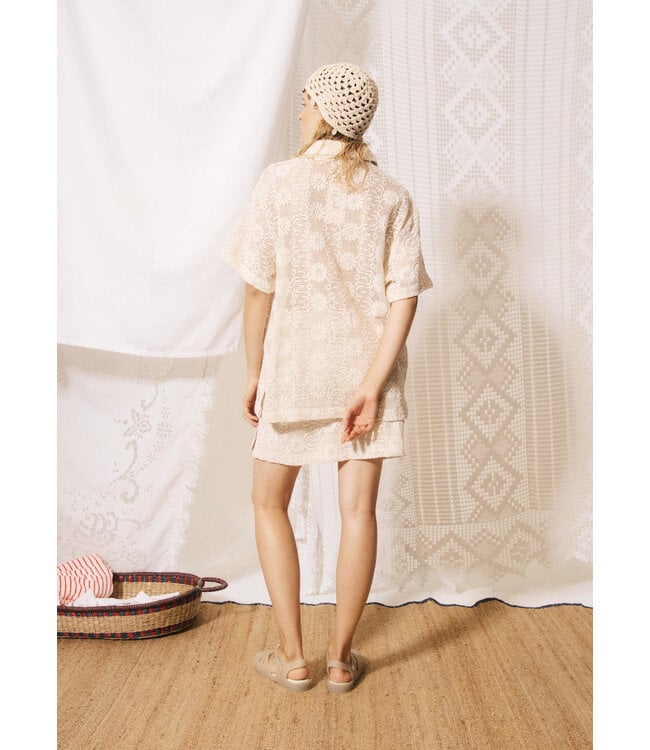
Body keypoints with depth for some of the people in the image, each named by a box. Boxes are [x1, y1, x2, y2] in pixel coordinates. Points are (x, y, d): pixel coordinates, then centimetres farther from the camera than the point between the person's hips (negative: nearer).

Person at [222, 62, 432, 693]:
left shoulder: (279, 180, -6)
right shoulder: (392, 196, 1)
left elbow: (259, 289, -8)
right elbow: (403, 296, -8)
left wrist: (253, 373, 2)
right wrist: (371, 385, -9)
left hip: (295, 368, -2)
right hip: (368, 366, 3)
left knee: (269, 503, 15)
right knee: (358, 510, 8)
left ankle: (292, 657, 18)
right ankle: (340, 658, 19)